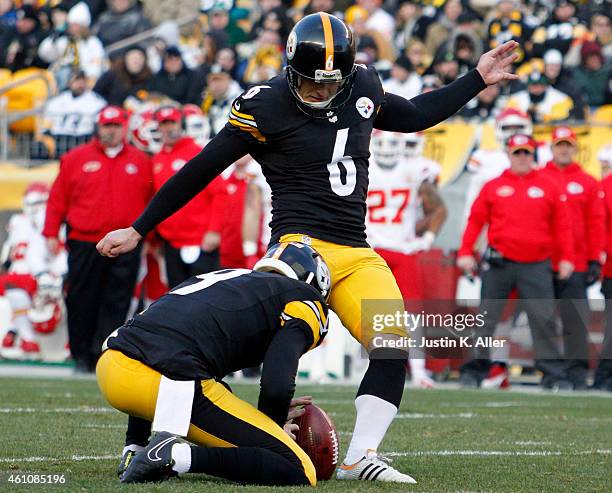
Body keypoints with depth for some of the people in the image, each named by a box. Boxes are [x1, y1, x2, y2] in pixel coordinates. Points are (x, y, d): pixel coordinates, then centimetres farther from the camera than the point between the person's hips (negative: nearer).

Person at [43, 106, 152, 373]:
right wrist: (51, 234, 1)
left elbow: (151, 201, 13)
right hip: (85, 243, 0)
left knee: (117, 304, -2)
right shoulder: (76, 158, 6)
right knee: (82, 303, 3)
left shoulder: (141, 161, 10)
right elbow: (58, 198, 6)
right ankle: (82, 356, 13)